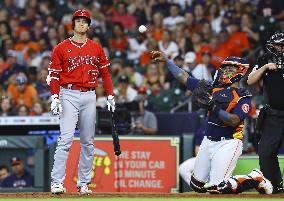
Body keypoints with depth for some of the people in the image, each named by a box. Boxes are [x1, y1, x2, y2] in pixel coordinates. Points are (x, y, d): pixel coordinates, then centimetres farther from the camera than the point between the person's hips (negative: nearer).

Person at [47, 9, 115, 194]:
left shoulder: (96, 48, 12)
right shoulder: (61, 48, 3)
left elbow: (105, 73, 14)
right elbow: (54, 75, -1)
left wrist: (110, 96, 7)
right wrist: (55, 98, -11)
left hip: (89, 96, 4)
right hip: (69, 95, -4)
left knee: (88, 142, 6)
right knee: (66, 138, -15)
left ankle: (83, 183, 12)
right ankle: (57, 182, -17)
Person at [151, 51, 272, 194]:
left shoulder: (243, 96, -6)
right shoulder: (213, 88, 11)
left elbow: (234, 121, -20)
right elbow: (184, 78, 12)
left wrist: (214, 108, -29)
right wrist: (166, 61, 9)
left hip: (228, 143, -7)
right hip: (208, 142, 7)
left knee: (216, 188, -14)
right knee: (197, 186, 8)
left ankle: (255, 180, 5)